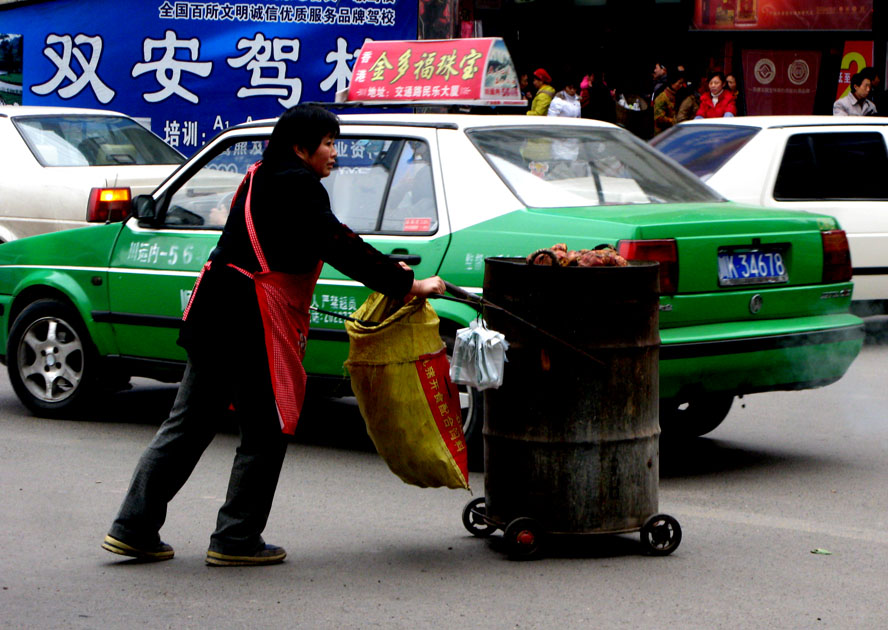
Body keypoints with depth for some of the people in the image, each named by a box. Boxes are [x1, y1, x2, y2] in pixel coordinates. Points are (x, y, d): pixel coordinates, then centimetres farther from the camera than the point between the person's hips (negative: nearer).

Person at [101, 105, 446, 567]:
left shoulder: (263, 178, 19)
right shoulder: (297, 187, -11)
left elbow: (328, 243, 22)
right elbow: (340, 247, -17)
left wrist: (387, 271, 20)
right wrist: (404, 284, -15)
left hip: (214, 317, 9)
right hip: (253, 326, -9)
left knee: (188, 425, 12)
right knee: (264, 435, 3)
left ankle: (133, 528, 11)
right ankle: (237, 540, 8)